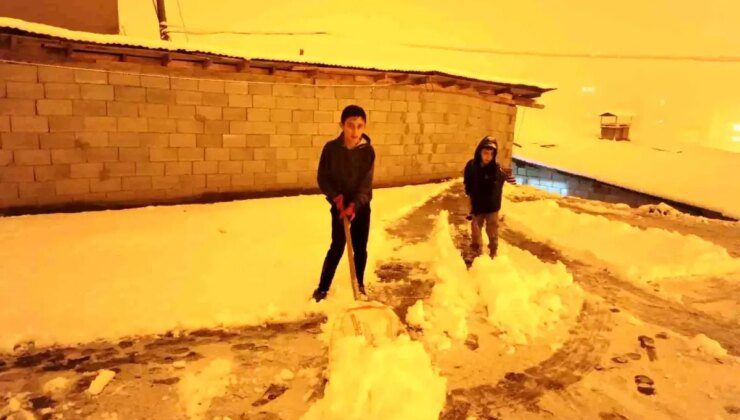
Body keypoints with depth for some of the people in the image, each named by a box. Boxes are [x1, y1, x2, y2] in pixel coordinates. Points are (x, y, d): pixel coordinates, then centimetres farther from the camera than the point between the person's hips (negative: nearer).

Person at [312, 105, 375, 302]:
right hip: (339, 205, -1)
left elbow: (366, 183, -14)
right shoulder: (331, 148, -13)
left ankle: (360, 285, 30)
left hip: (361, 206, 1)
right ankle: (322, 288, 15)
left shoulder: (368, 150, -11)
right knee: (337, 247, -1)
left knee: (360, 248, 9)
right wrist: (336, 196, -20)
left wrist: (354, 205, -26)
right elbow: (322, 178, -6)